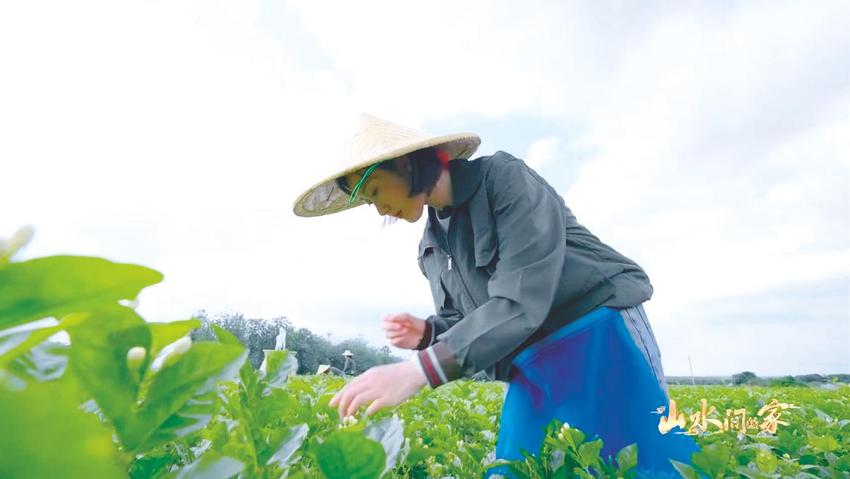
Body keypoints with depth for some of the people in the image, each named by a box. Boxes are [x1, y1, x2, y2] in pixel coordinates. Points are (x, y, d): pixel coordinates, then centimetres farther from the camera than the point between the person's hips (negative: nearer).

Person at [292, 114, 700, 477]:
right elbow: (463, 322, 16)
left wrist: (418, 370, -30)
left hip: (598, 335, -6)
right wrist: (426, 334, -8)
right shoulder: (432, 244, 9)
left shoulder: (505, 178, -14)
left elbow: (522, 301, -25)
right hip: (531, 368, 7)